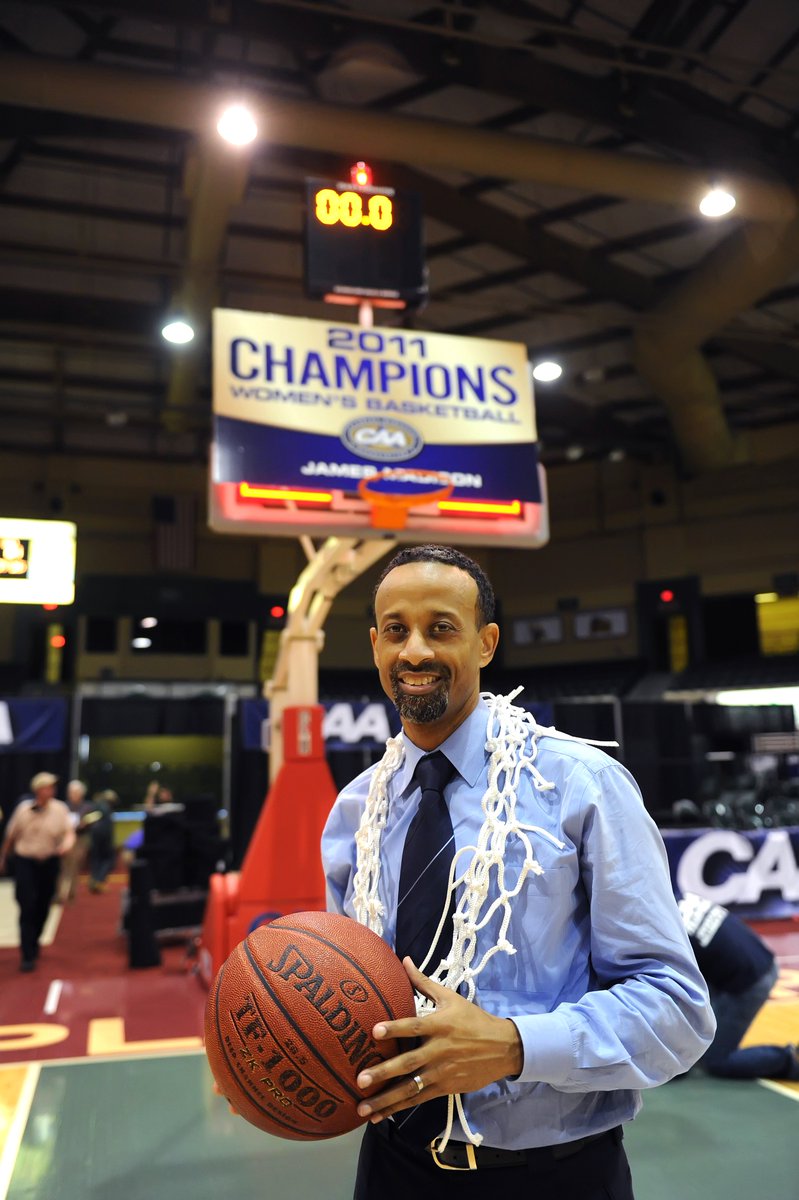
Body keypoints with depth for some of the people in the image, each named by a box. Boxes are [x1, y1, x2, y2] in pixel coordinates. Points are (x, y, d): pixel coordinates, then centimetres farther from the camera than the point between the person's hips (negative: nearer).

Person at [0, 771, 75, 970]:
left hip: (49, 863, 1)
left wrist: (66, 844, -31)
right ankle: (28, 956, -4)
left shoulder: (60, 809, -5)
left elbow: (69, 832, -10)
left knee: (43, 908, 10)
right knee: (27, 907, -9)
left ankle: (33, 943, 35)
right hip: (25, 862, -1)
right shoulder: (23, 808, -3)